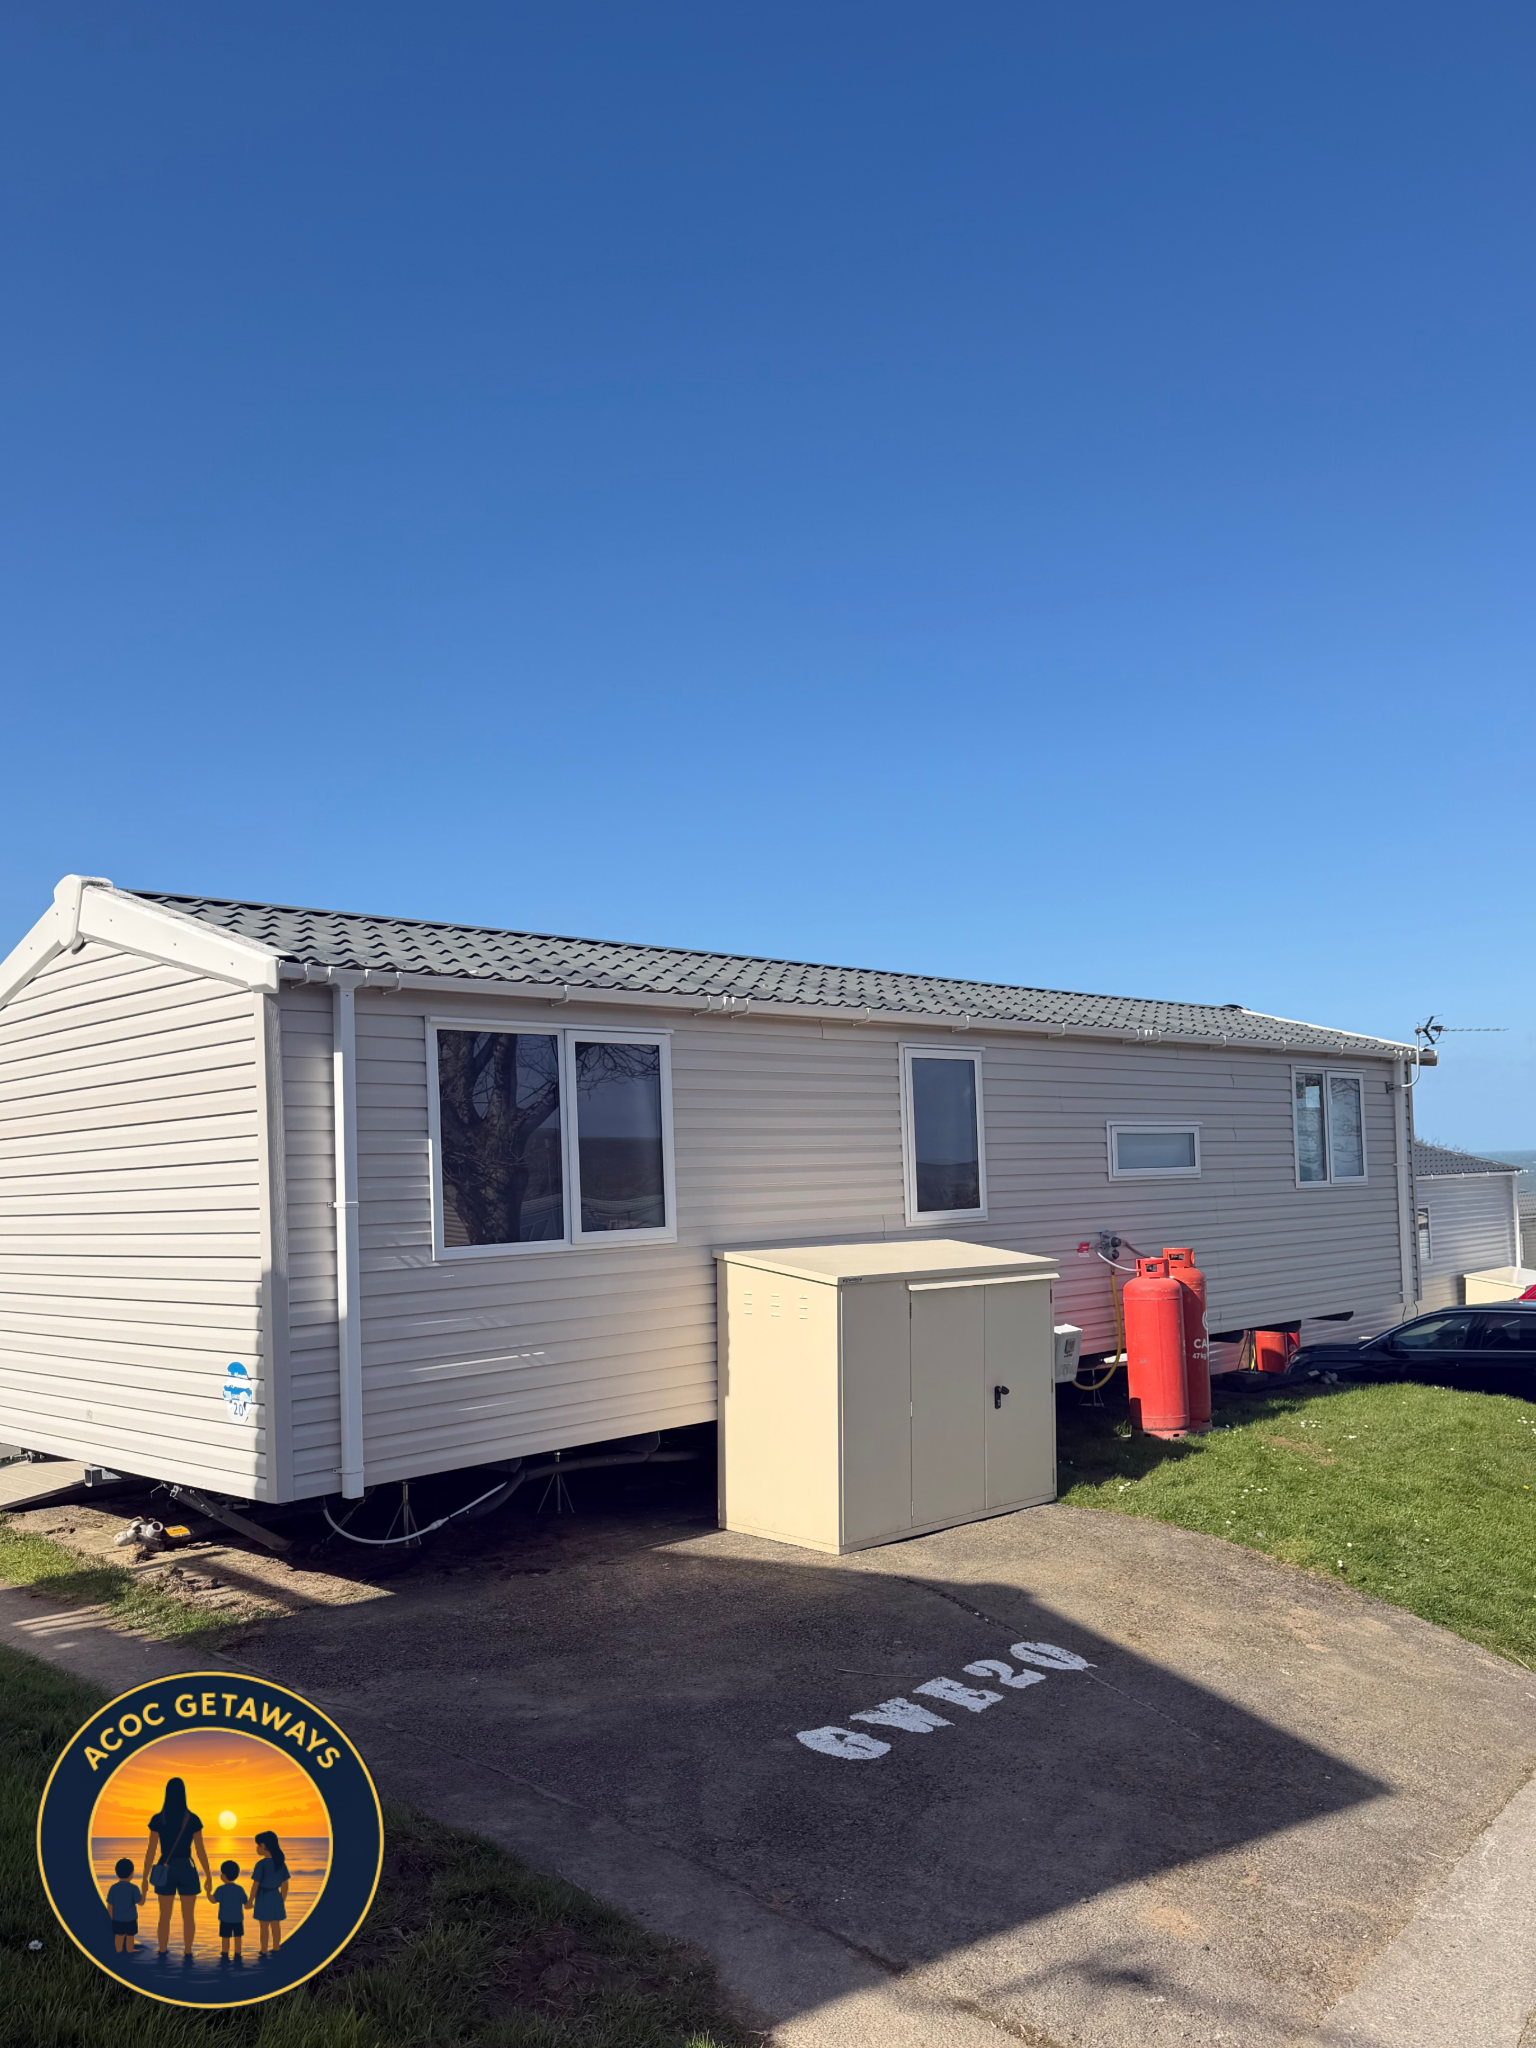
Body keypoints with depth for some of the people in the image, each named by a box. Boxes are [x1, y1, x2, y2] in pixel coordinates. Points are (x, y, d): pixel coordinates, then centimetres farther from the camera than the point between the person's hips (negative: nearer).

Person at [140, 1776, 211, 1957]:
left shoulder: (158, 1819, -5)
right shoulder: (192, 1819, -6)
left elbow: (151, 1851, -5)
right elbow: (200, 1851, -4)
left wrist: (145, 1877, 4)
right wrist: (209, 1876, 4)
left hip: (165, 1871, 1)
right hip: (186, 1871, -1)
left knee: (165, 1917, 12)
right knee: (188, 1917, 8)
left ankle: (162, 1956, 13)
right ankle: (188, 1955, 7)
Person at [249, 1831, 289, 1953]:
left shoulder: (261, 1864, -18)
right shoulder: (281, 1863, 1)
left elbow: (255, 1885, -16)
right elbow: (285, 1885, 6)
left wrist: (250, 1901, -4)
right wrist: (282, 1900, 17)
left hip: (263, 1898, -6)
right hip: (276, 1897, 6)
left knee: (264, 1927, 5)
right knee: (276, 1926, 15)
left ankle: (264, 1953, 12)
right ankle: (276, 1950, 25)